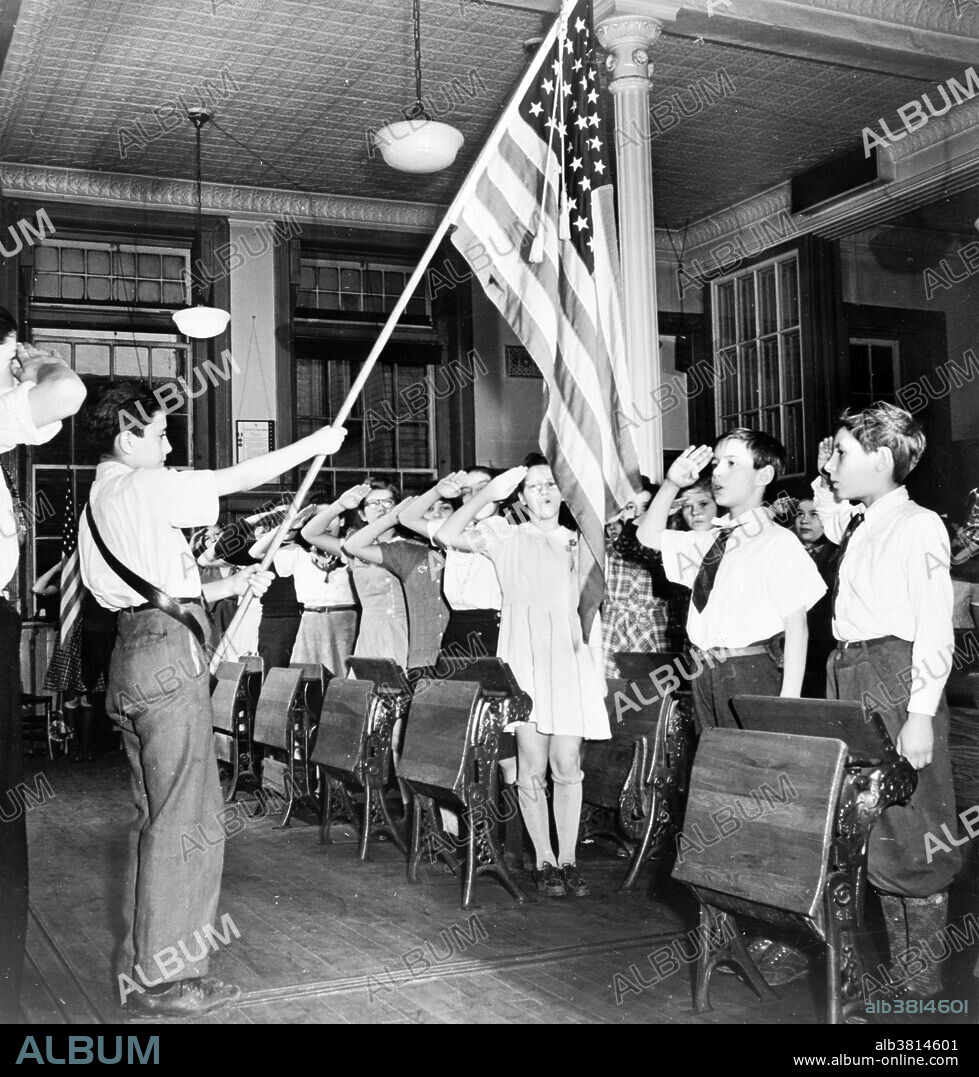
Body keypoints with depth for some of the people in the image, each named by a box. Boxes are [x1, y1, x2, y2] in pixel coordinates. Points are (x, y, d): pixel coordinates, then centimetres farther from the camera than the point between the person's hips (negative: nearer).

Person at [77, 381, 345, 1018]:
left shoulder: (98, 503, 19)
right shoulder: (142, 486, -9)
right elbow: (237, 479, -8)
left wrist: (233, 585, 19)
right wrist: (314, 444, 3)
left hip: (135, 653, 10)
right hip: (169, 658, -10)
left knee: (155, 818, 15)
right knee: (185, 821, -5)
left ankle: (140, 967, 23)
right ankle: (166, 980, 1)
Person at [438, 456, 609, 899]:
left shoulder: (577, 543, 17)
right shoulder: (506, 538, 8)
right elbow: (448, 535, -3)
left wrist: (599, 665, 11)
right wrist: (488, 492, -4)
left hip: (570, 658, 2)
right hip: (524, 659, -2)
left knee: (567, 766, 0)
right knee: (532, 767, -1)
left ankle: (568, 859, 9)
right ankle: (545, 861, 8)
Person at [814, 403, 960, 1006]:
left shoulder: (918, 526, -9)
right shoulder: (859, 525, 13)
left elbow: (935, 628, -15)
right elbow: (830, 521, 39)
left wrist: (920, 714, -21)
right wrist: (826, 481, 20)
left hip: (897, 678, -9)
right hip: (851, 681, 9)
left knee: (910, 833, -2)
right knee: (871, 831, 14)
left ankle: (922, 983, 9)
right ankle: (896, 963, 26)